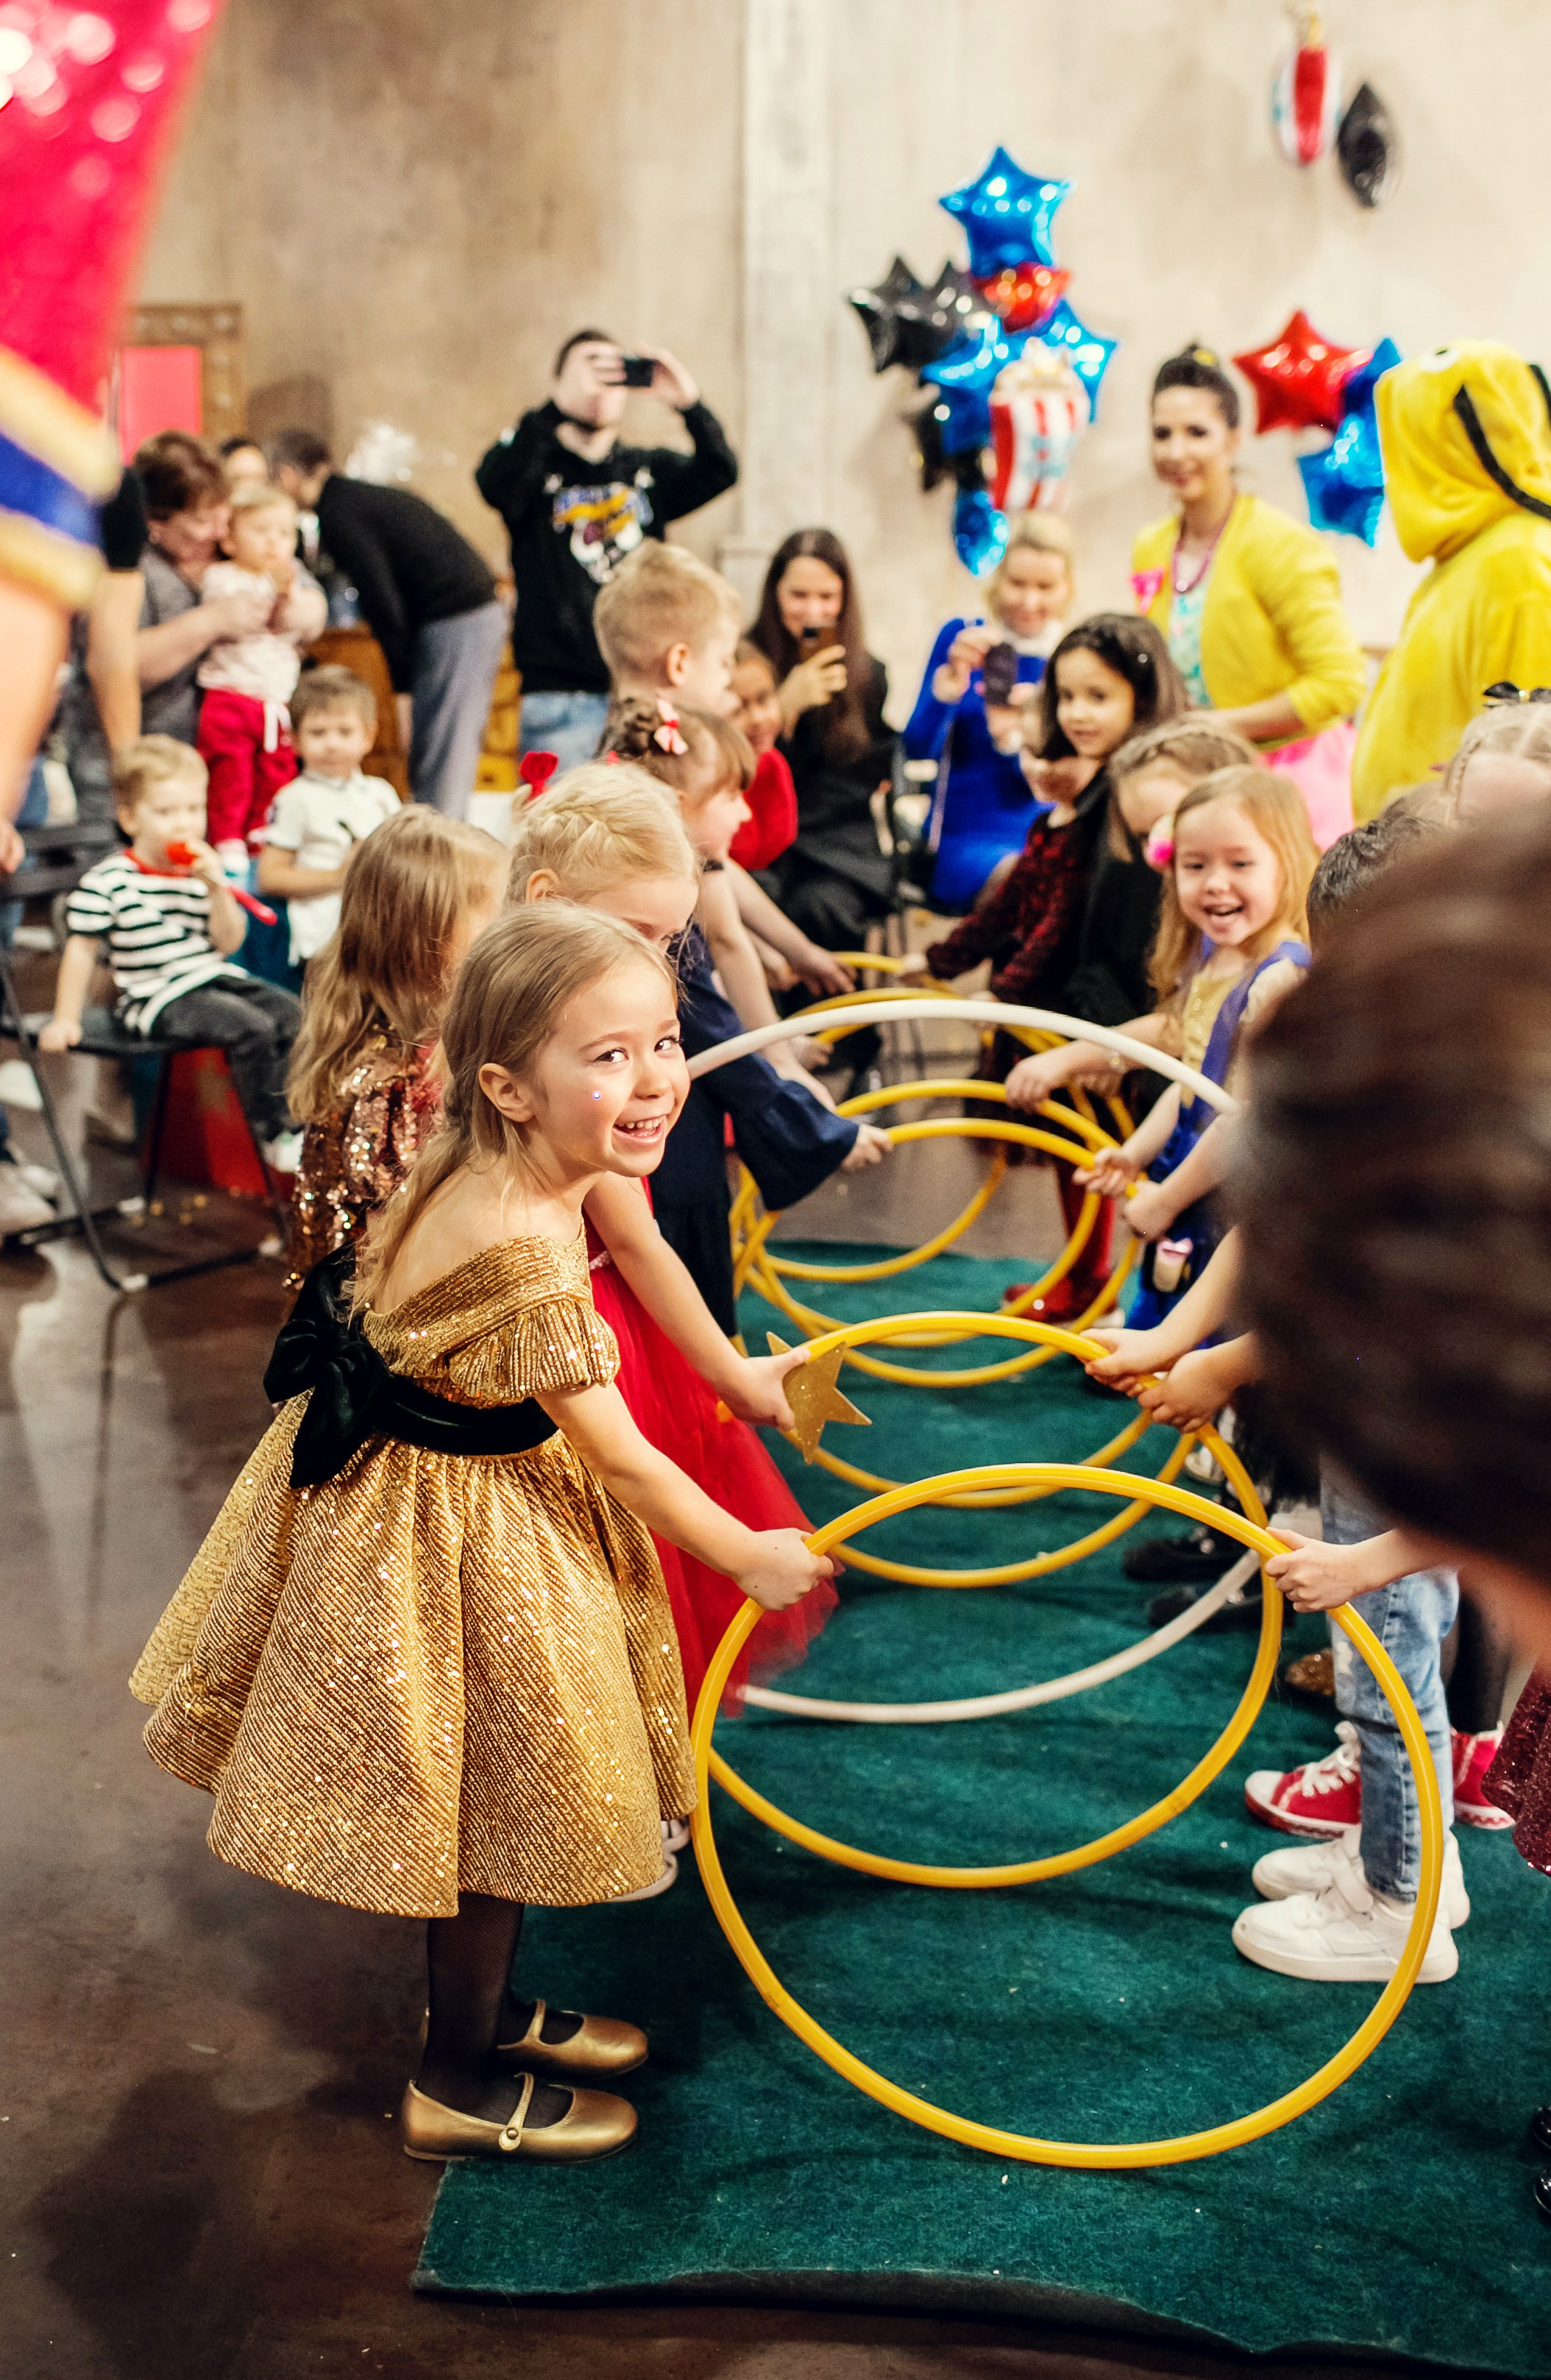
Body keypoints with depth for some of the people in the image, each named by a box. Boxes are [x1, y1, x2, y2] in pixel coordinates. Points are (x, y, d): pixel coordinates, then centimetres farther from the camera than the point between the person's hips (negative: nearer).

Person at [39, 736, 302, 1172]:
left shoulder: (203, 870, 6)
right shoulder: (107, 881, -9)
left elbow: (227, 943, 3)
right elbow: (81, 948, -3)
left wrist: (217, 889, -12)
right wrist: (66, 1019, -4)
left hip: (216, 978, 6)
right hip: (157, 998, -6)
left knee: (292, 1014, -12)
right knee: (251, 1028, -26)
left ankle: (298, 1119, -2)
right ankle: (274, 1135, -13)